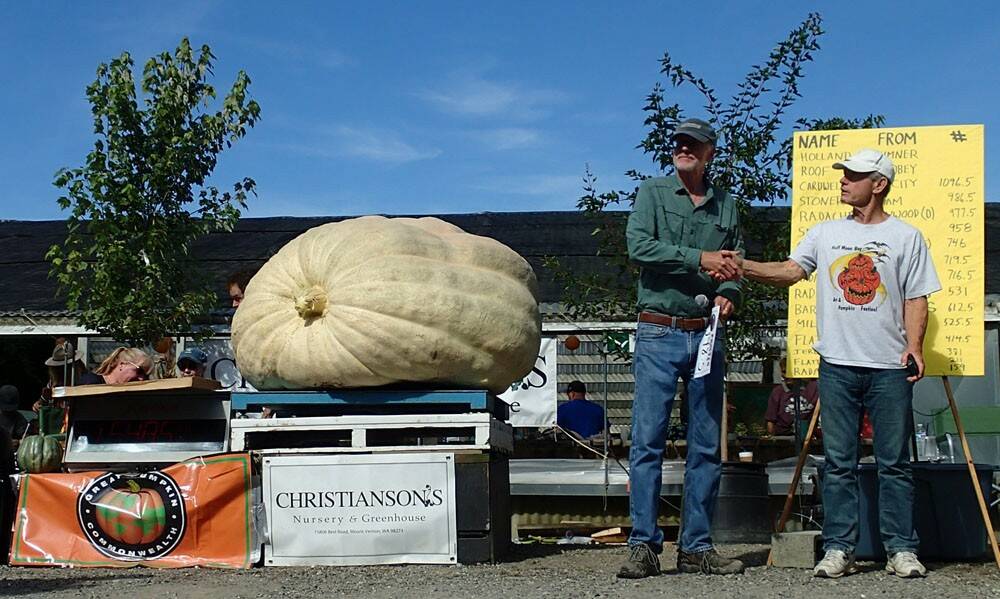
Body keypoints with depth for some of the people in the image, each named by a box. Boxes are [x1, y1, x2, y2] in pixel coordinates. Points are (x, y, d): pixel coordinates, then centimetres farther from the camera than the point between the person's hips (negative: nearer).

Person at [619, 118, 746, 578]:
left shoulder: (726, 205, 14)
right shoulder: (653, 193, 4)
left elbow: (734, 264, 16)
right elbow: (638, 246, -11)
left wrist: (728, 294, -6)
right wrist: (699, 259, -18)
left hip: (707, 334, 4)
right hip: (658, 333, -4)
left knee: (706, 446, 5)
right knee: (647, 442, -7)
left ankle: (696, 547, 11)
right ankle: (644, 546, -3)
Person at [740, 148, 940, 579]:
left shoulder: (905, 237, 6)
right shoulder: (825, 233, 13)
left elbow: (915, 298, 4)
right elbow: (791, 271, 3)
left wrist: (914, 345, -11)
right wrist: (743, 267, -13)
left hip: (889, 366, -2)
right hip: (837, 364, 2)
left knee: (894, 462, 3)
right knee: (838, 462, 4)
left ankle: (902, 549, 9)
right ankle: (838, 548, 9)